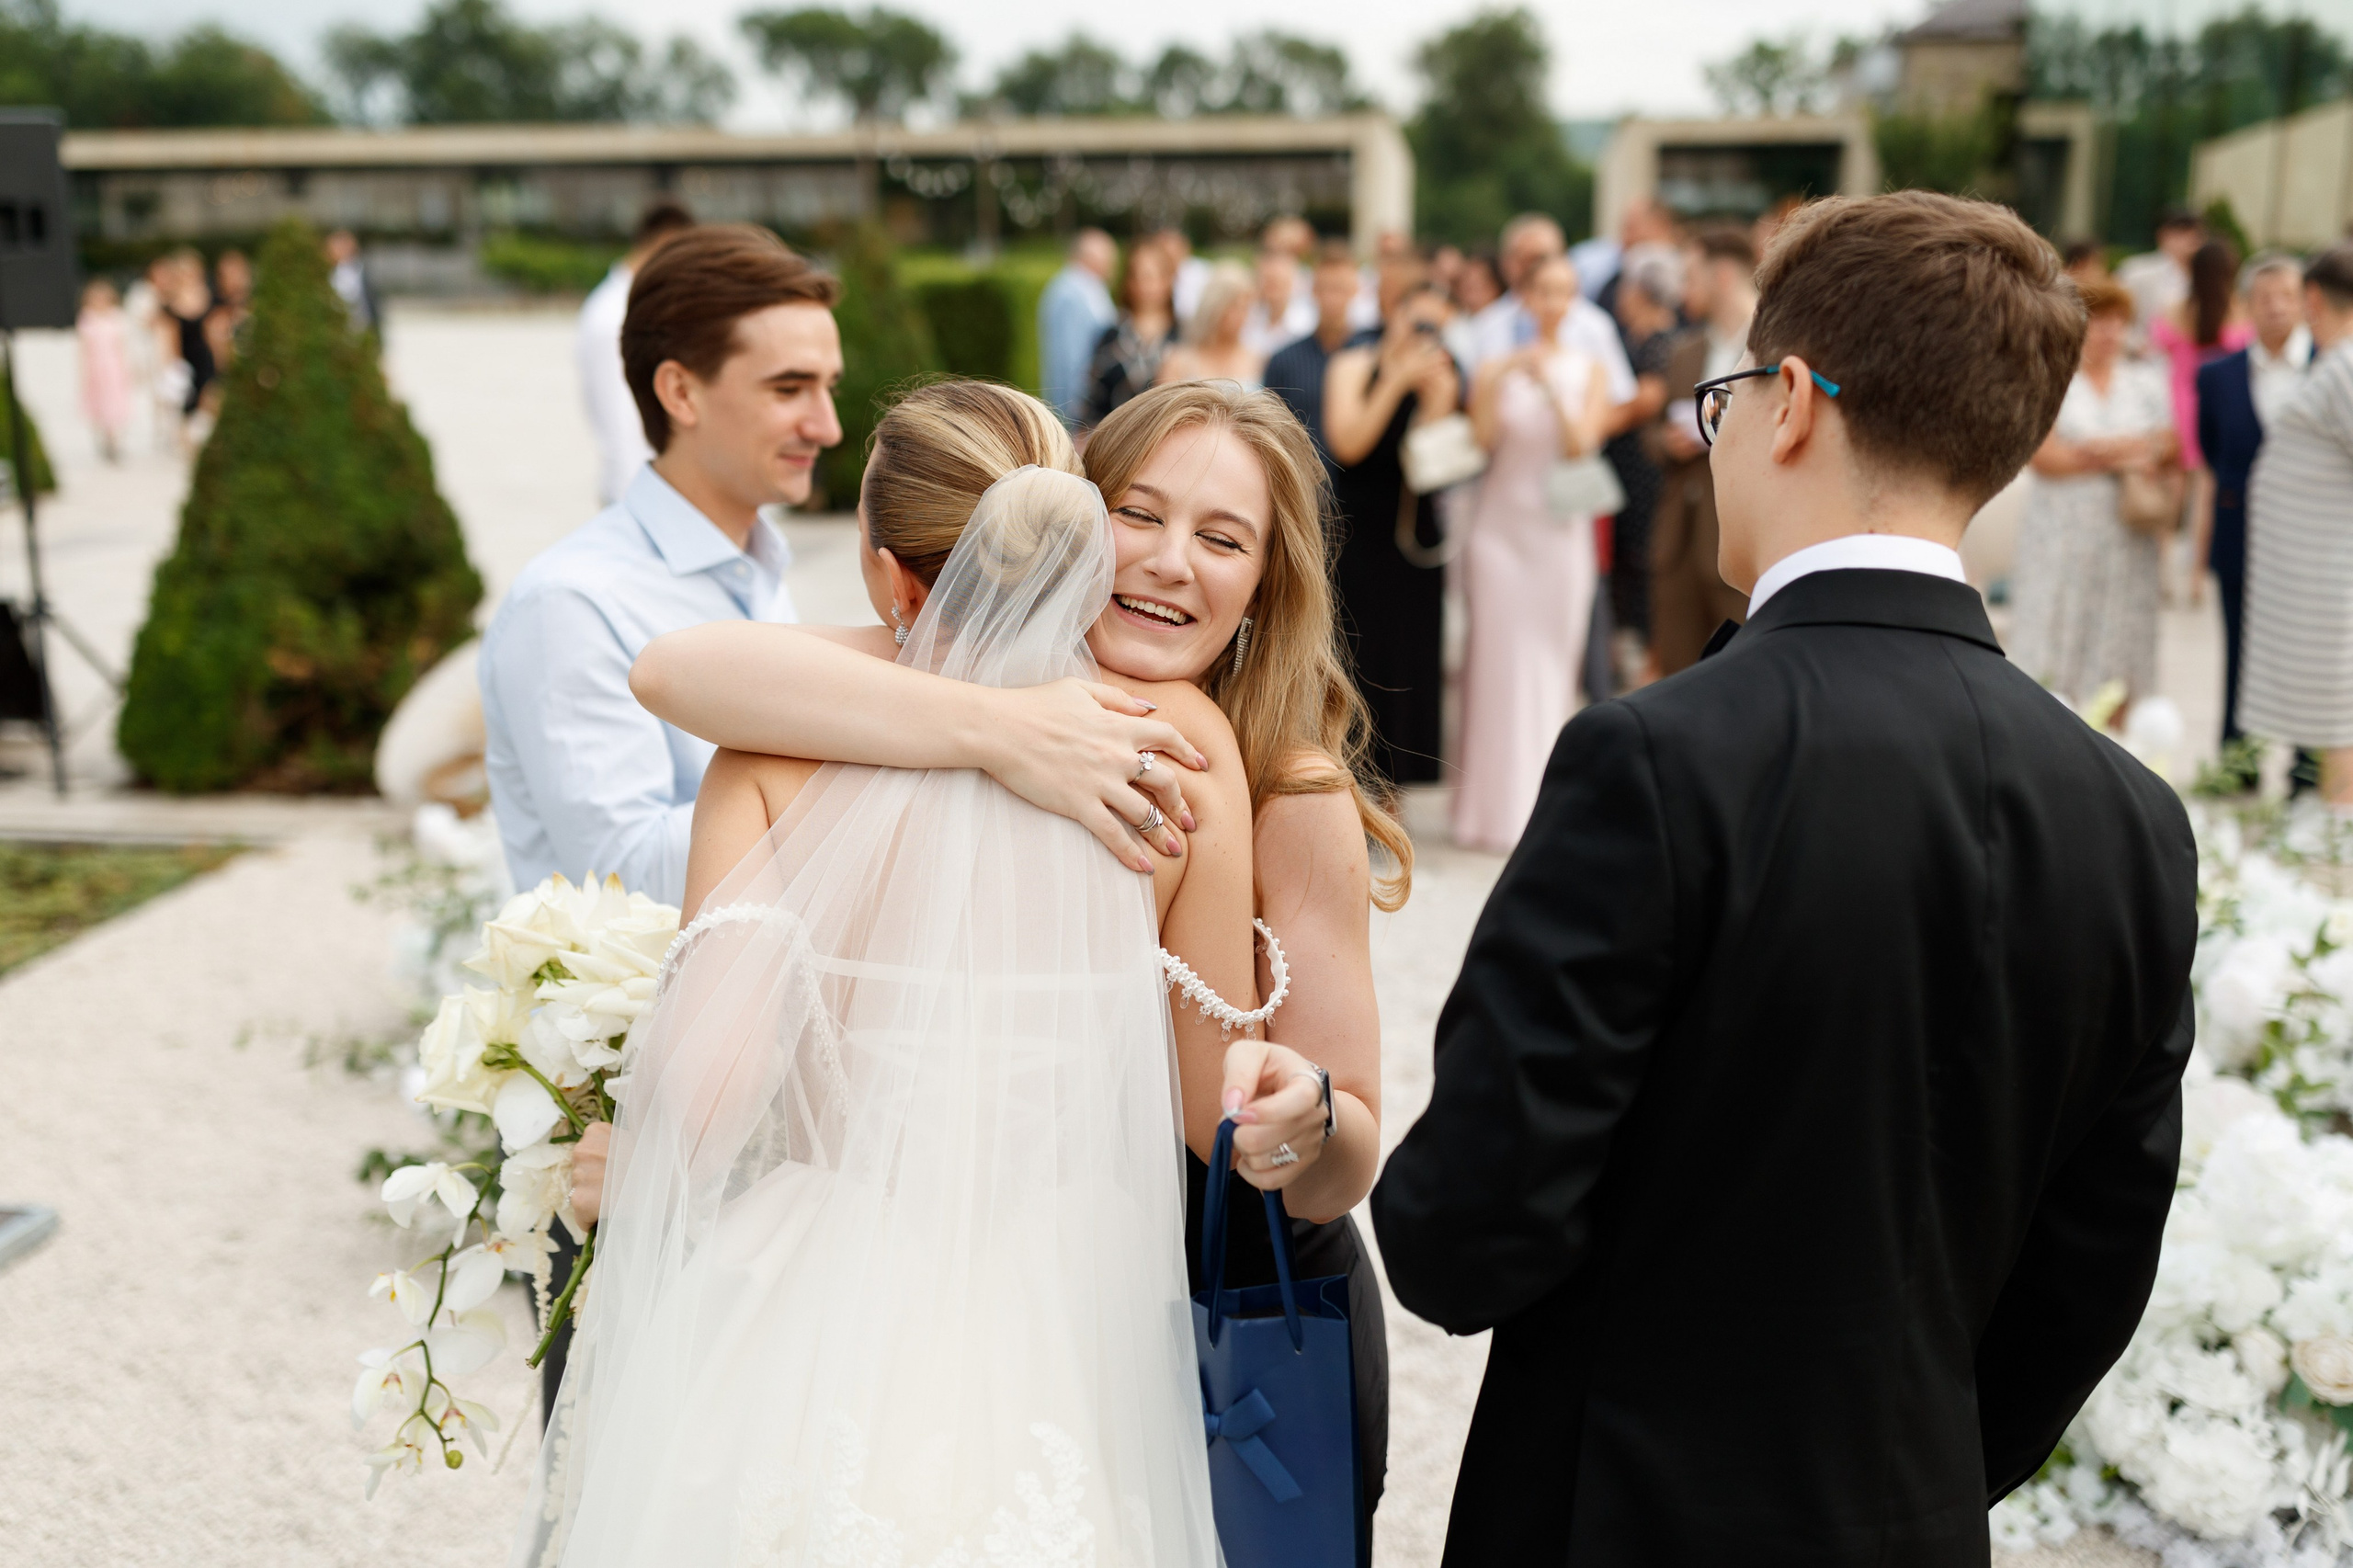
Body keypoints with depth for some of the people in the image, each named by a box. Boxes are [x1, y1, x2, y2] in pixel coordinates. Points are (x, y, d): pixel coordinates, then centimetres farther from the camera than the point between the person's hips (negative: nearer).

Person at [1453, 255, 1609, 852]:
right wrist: (1497, 379, -18)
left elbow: (1583, 443, -6)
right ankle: (1496, 809, 6)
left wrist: (1550, 386, -17)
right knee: (1499, 662, -2)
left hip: (1561, 531, 1)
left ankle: (1545, 805, 12)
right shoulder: (1497, 364, 4)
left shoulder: (1588, 369, 5)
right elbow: (1480, 439, -6)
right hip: (1501, 526, -1)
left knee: (1553, 662, 2)